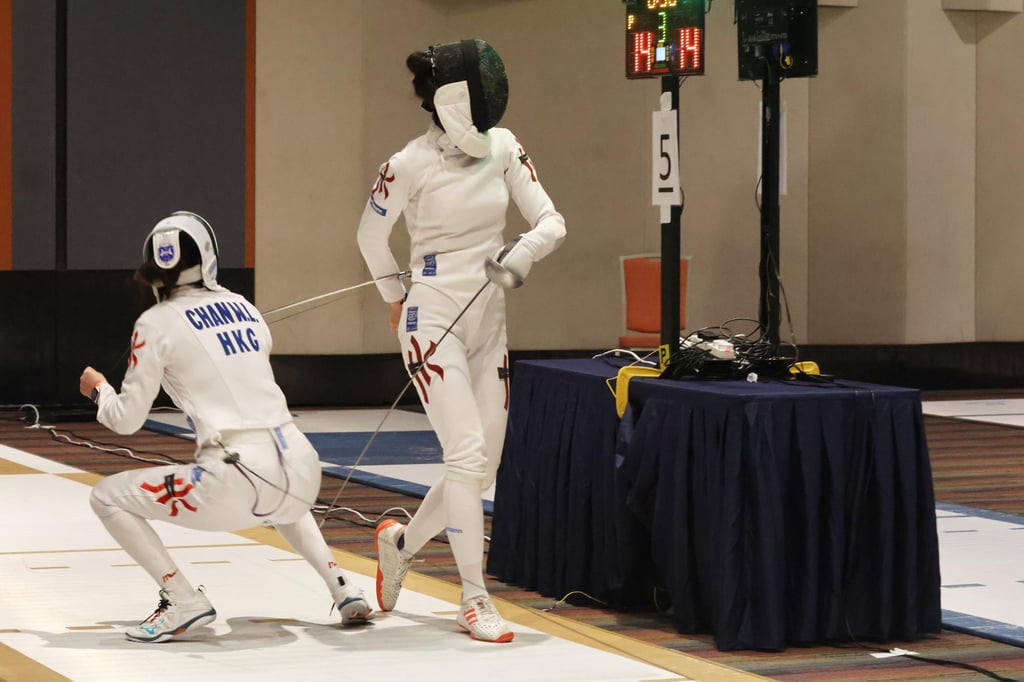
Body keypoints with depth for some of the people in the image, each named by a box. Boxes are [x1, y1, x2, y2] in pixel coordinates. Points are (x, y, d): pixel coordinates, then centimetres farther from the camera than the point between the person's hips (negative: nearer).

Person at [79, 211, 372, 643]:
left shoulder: (157, 323, 2)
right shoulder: (243, 308, 18)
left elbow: (127, 419, 9)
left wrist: (97, 389, 29)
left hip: (238, 478, -6)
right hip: (301, 469, 6)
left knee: (108, 498, 11)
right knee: (281, 505, 44)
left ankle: (184, 603, 1)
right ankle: (342, 589, 23)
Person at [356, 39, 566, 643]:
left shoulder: (502, 147, -2)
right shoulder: (409, 166, -15)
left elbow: (552, 223, -3)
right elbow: (372, 235, 2)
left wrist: (521, 254, -24)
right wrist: (395, 296, 15)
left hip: (488, 325, 6)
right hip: (433, 324, -6)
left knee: (483, 466, 8)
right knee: (468, 455, -15)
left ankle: (402, 542, 34)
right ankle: (475, 602, -7)